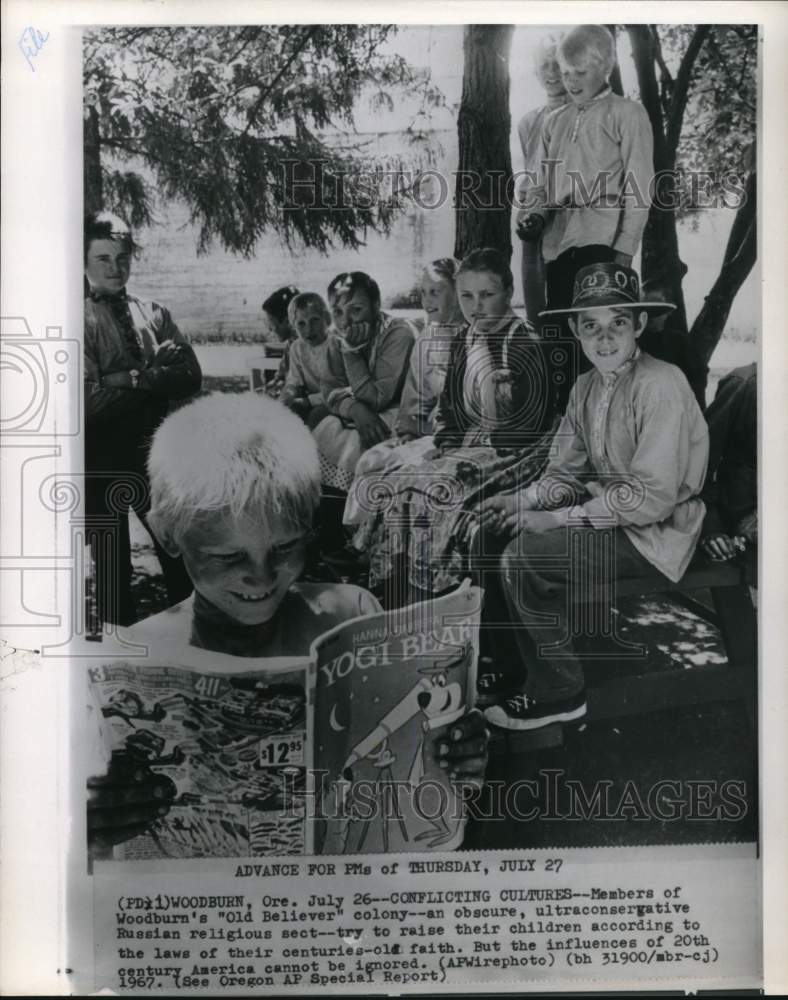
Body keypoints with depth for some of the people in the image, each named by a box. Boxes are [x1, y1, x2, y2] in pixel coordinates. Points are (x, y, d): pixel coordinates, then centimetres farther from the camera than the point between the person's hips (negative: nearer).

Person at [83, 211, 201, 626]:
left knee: (182, 563, 13)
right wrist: (154, 374, -13)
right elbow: (90, 398, -18)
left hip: (156, 454, 4)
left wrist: (131, 378, -16)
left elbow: (190, 377, -5)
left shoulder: (153, 315, 5)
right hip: (102, 463, -3)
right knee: (113, 573, 11)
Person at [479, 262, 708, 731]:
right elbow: (566, 473, 9)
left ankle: (560, 692, -4)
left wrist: (559, 519, -22)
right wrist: (523, 500, -13)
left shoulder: (661, 385, -20)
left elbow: (652, 497, -25)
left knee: (523, 557, -23)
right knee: (490, 530, 5)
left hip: (656, 532, -9)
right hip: (605, 511, 9)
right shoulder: (586, 387, 6)